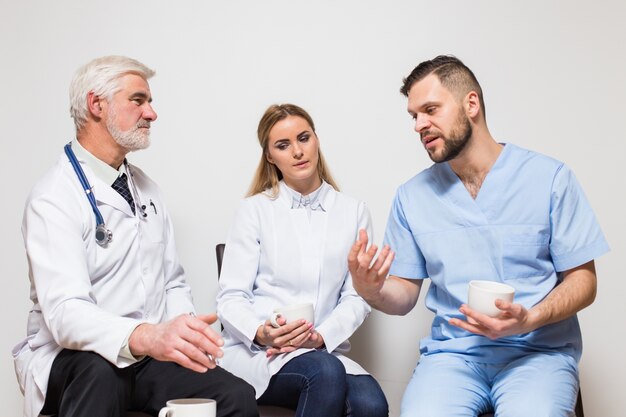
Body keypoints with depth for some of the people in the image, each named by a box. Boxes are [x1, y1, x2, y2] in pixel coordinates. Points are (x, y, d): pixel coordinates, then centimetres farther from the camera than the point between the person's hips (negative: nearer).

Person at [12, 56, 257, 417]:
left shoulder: (147, 189, 12)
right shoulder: (54, 198, -13)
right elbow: (66, 312, -26)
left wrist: (182, 338, -7)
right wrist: (148, 337, -45)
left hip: (151, 353, 5)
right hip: (72, 359, -5)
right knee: (101, 372, -39)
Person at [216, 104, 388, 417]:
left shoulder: (353, 212, 10)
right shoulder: (255, 210, 5)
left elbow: (357, 297, 5)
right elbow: (230, 297, 1)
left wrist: (321, 337, -13)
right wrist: (261, 332, -19)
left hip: (324, 351, 2)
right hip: (255, 352, -1)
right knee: (325, 372, -34)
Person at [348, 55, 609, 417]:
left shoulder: (549, 178, -1)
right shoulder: (412, 196, 8)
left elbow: (583, 280, 1)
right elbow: (404, 296, 10)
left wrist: (529, 319, -18)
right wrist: (371, 291, -13)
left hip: (537, 350, -1)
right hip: (452, 352, 2)